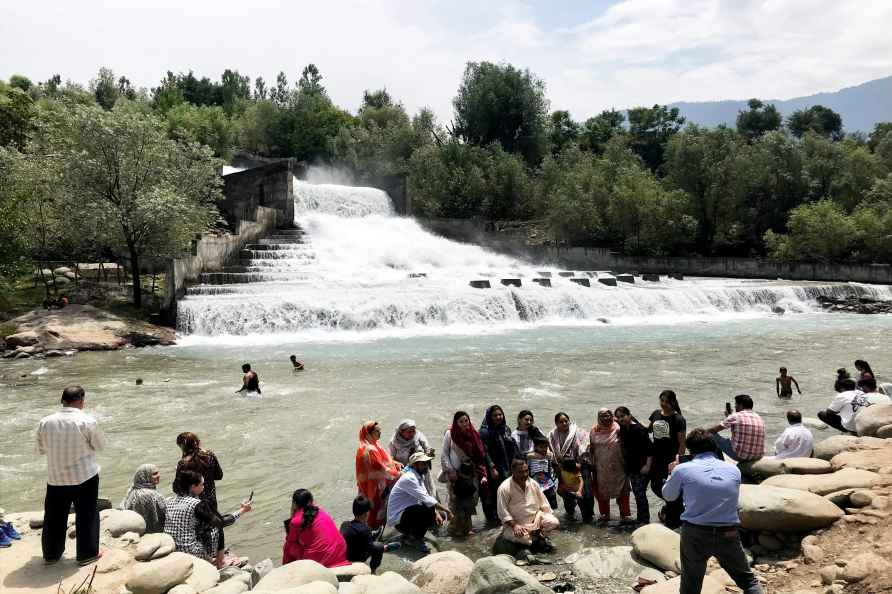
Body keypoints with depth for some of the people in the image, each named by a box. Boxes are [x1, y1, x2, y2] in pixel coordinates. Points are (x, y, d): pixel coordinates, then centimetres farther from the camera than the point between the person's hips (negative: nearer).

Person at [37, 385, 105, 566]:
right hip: (84, 477, -3)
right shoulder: (87, 422, -16)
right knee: (86, 516, 9)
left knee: (54, 517, 18)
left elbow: (41, 450, 7)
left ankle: (51, 554, 30)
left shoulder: (45, 422, -6)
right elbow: (100, 446, -4)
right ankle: (87, 554, 17)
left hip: (55, 478, 4)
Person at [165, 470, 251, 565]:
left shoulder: (168, 501, 1)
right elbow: (222, 522, -10)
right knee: (217, 527, 14)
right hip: (191, 553, -7)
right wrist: (242, 511, 2)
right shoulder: (198, 504, -17)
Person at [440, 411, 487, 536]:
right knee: (456, 500, -3)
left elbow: (480, 455, 6)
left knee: (469, 500, 4)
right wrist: (450, 470, -11)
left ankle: (466, 527, 17)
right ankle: (455, 528, 9)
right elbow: (444, 454, -3)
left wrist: (482, 474, -1)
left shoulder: (473, 434, 4)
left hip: (470, 473, 3)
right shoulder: (450, 434, -5)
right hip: (455, 473, -3)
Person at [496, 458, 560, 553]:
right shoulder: (504, 488, -17)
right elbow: (503, 512, -16)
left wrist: (548, 518, -7)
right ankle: (538, 541, -13)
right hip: (515, 523, -4)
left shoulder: (533, 483, -1)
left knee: (554, 523, -16)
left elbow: (544, 503, 7)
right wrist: (515, 525, -25)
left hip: (535, 519, 4)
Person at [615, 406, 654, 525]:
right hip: (632, 467, 8)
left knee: (640, 493, -8)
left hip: (642, 467, -8)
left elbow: (650, 448, -20)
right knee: (636, 493, 15)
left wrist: (648, 466, -20)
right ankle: (640, 519, 27)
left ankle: (645, 520, 3)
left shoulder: (639, 430, -20)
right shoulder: (623, 430, 4)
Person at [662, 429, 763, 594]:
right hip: (728, 535, 1)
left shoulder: (682, 470, -6)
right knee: (749, 581, 21)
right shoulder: (734, 470, 2)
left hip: (695, 535, -1)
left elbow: (668, 495, 11)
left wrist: (672, 473, 29)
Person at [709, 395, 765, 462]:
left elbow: (715, 430, -1)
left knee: (714, 436, 10)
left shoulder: (735, 416, -9)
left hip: (739, 456, -6)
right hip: (758, 457, 6)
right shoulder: (759, 418, 8)